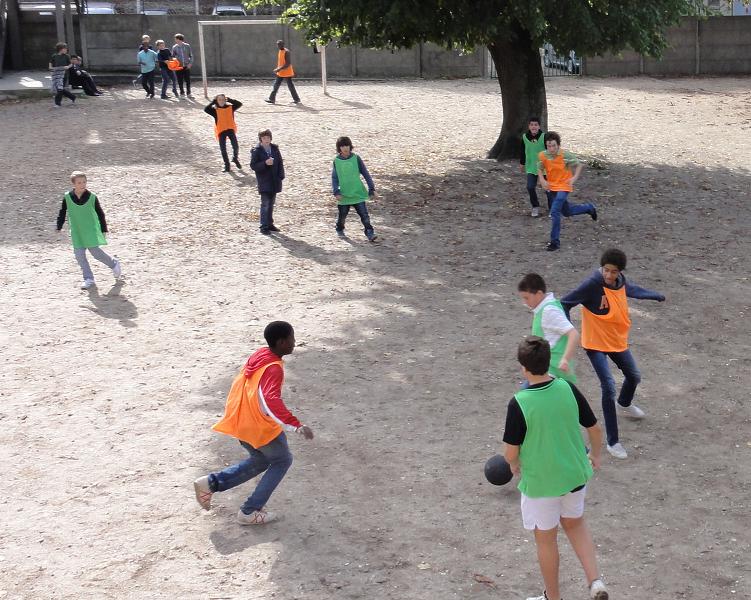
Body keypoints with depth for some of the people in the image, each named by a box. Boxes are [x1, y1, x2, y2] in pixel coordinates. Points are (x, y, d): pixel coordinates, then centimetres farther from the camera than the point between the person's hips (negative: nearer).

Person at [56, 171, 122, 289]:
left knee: (95, 251, -8)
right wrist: (59, 227, 5)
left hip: (91, 230, -3)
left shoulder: (92, 197, -7)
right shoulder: (67, 197, -3)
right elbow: (62, 213, 9)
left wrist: (104, 230, 3)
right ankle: (88, 279, 9)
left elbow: (100, 214, 1)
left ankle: (114, 264, 16)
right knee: (79, 254, -1)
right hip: (77, 232, 3)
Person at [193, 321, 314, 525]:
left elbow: (240, 384, 20)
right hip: (260, 426, -8)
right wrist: (297, 426, -44)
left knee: (261, 461, 26)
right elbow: (271, 401, -39)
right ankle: (249, 512, 14)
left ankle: (210, 483, 15)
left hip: (240, 422, 8)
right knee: (282, 461, 13)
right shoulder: (274, 369, -23)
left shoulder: (259, 355, 4)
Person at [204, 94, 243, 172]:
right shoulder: (215, 110, 2)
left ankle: (235, 158, 24)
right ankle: (227, 165, 15)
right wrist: (213, 102, -8)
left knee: (236, 147, -7)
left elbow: (239, 104, -3)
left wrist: (229, 100, -4)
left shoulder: (230, 107, 7)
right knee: (223, 149, 1)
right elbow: (206, 109, -13)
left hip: (231, 129, 0)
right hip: (221, 131, 0)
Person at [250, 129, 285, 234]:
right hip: (264, 182, -5)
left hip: (274, 181, 5)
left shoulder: (275, 149, 7)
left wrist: (281, 176, 1)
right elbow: (253, 166, -10)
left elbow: (280, 162, 11)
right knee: (265, 204, -9)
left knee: (271, 203, 13)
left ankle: (270, 224, 24)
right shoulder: (256, 151, -7)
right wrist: (265, 163, -23)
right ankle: (264, 226, -5)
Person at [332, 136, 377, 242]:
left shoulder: (356, 158, -1)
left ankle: (370, 233, -1)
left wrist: (371, 188, 0)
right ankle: (339, 230, 38)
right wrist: (336, 192, -8)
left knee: (364, 214, -6)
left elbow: (365, 174, 3)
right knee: (342, 215, 12)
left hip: (358, 193, -1)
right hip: (344, 195, 1)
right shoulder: (336, 161, 0)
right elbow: (334, 178, 3)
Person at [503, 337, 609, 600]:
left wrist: (514, 465, 8)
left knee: (545, 538, 16)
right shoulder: (568, 389, -12)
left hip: (540, 481, -4)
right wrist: (595, 455, 19)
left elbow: (511, 452, -16)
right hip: (575, 474, 4)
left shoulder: (519, 403, -23)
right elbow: (595, 429, -1)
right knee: (574, 522, 28)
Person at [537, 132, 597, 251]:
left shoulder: (565, 155, -20)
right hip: (551, 187, 5)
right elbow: (540, 169, 4)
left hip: (563, 186, -5)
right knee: (567, 212, 22)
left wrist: (575, 177, -20)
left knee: (555, 212, -21)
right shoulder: (543, 156, -12)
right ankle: (589, 208, 50)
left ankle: (555, 241, -12)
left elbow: (579, 165, -6)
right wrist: (542, 180, -14)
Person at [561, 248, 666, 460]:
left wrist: (656, 295, 31)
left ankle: (625, 404, 60)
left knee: (634, 376, 24)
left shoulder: (620, 281, -8)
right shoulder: (593, 284, -28)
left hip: (618, 340, 7)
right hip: (596, 344, -7)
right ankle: (612, 442, -8)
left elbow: (632, 290, 17)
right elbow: (565, 303, -25)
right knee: (609, 387, -17)